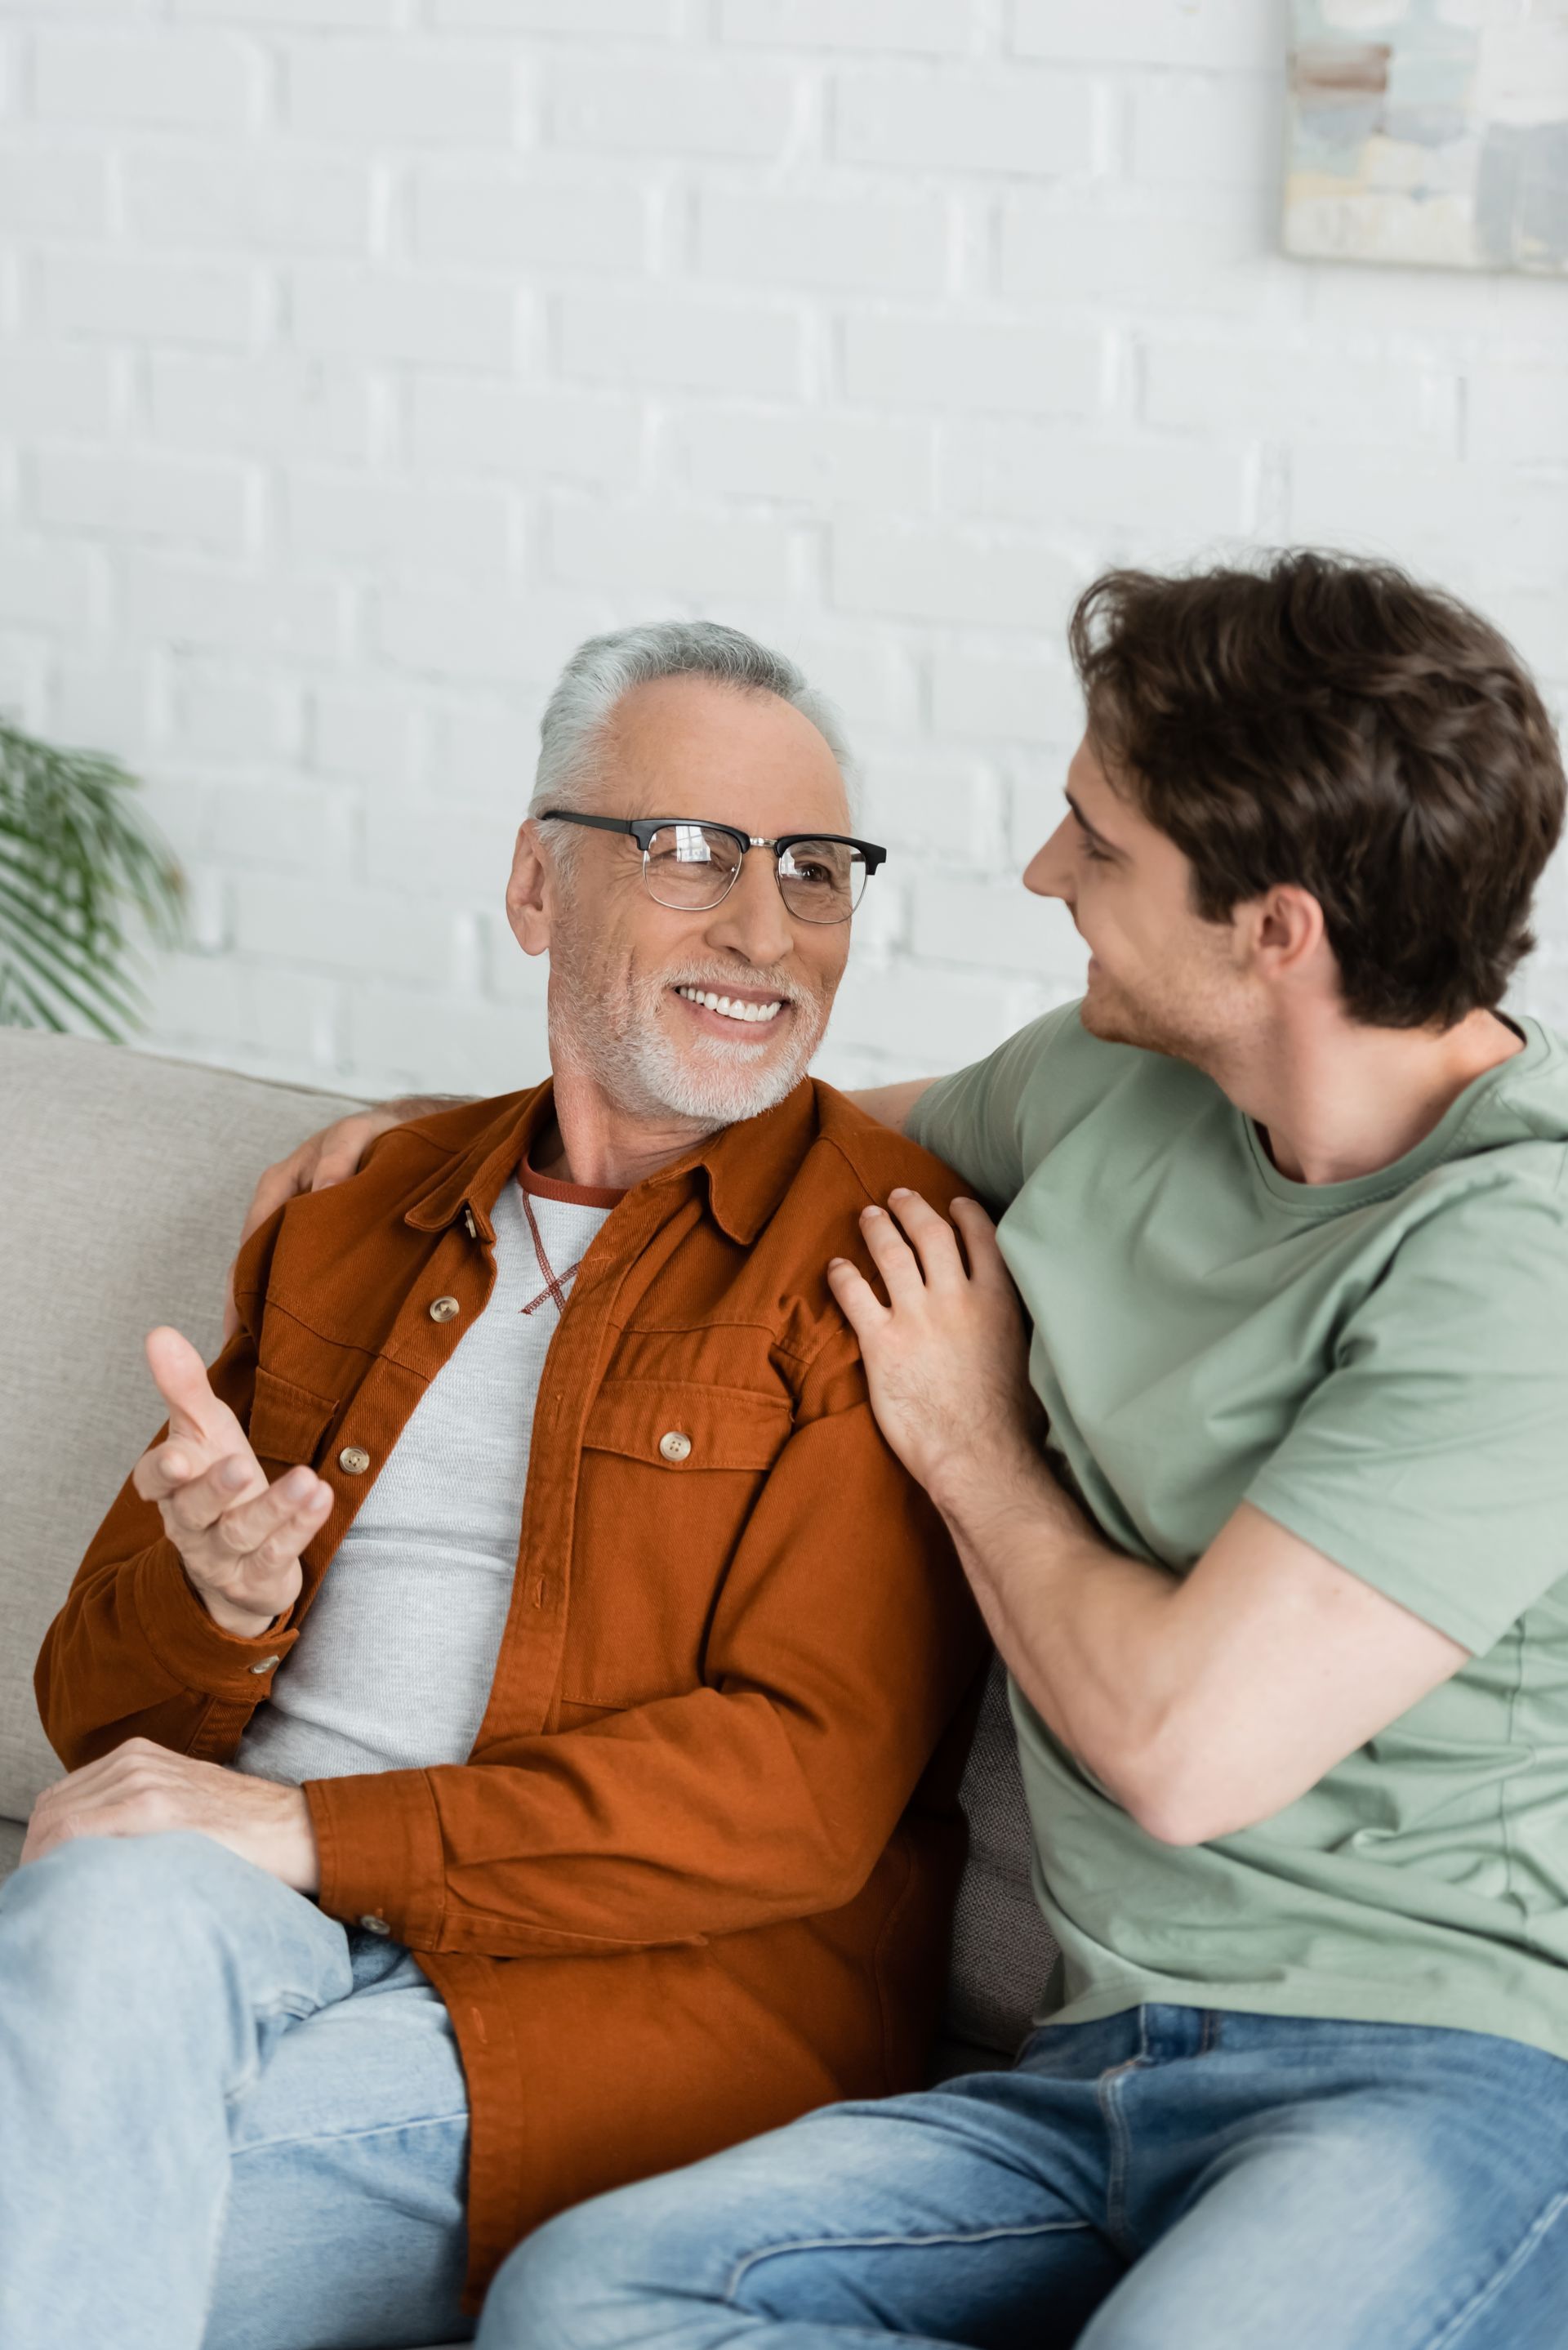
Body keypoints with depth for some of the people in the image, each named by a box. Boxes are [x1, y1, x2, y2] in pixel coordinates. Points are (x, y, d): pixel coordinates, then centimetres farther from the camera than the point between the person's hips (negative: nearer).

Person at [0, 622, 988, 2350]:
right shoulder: (357, 1221, 20)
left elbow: (805, 1786, -10)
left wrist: (312, 1831, -16)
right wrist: (213, 1599, -6)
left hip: (619, 1998, -4)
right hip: (210, 1932, 4)